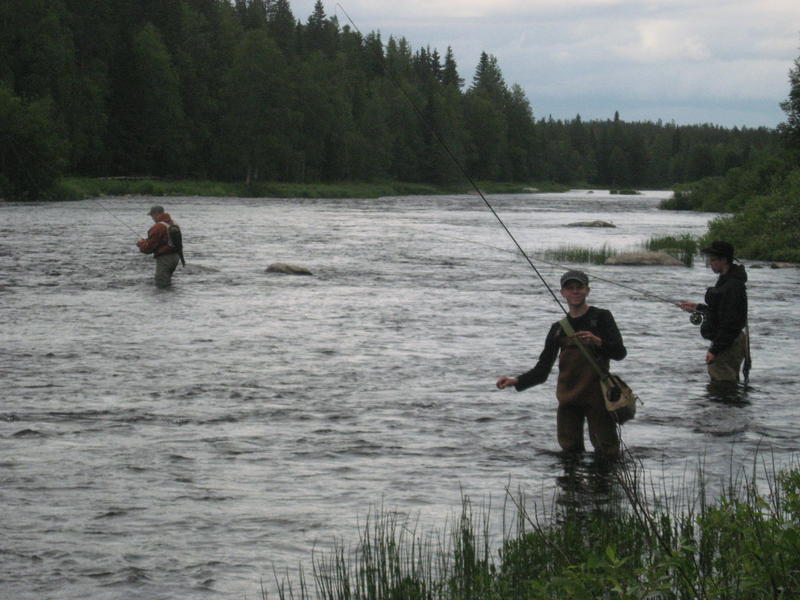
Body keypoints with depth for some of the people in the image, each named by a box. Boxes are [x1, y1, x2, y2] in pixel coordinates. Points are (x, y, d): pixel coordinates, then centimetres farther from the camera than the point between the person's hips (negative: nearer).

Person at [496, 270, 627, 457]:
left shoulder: (601, 317, 6)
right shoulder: (558, 328, 15)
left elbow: (620, 353, -1)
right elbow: (542, 371, 15)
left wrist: (598, 342, -21)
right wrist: (516, 381, -2)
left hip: (596, 397, -3)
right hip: (568, 398, 3)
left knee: (608, 454, -7)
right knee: (570, 450, 0)